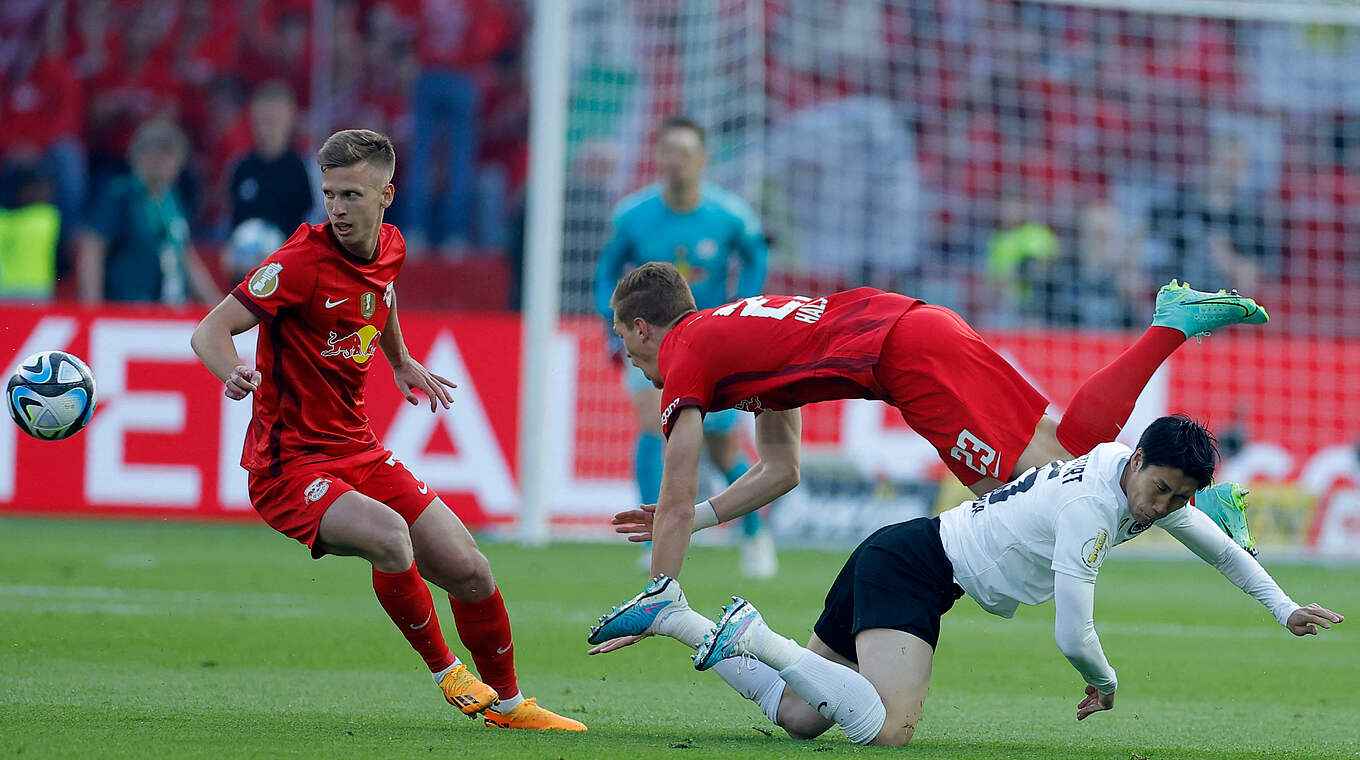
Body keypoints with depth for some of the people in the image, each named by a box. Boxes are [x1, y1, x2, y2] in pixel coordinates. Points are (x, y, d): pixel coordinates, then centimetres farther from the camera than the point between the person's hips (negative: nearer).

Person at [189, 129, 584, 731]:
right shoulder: (305, 258, -18)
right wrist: (234, 372, -42)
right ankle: (443, 669, -11)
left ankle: (507, 704, 27)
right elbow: (209, 331, -21)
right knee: (388, 534, -34)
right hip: (289, 465, -7)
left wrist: (401, 362, 38)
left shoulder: (389, 248, 3)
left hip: (360, 454, 7)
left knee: (469, 572, 3)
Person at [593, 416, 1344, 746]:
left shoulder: (1146, 476, 6)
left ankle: (674, 614, 10)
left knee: (799, 716, 7)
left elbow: (1219, 546, 25)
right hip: (913, 566, -9)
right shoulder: (1093, 506, -23)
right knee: (887, 728, -30)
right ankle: (755, 638, -17)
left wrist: (1286, 610, 22)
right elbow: (1072, 635, -19)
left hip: (900, 553, 9)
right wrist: (1105, 683, 2)